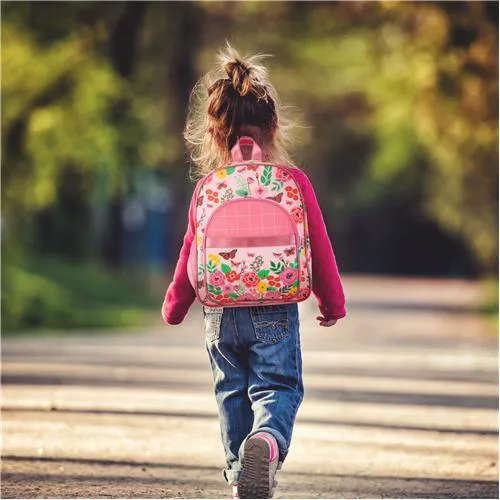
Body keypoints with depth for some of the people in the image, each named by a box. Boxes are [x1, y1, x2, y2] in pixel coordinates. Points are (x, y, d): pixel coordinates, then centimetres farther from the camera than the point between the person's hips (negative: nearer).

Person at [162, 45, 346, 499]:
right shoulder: (294, 183, -4)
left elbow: (192, 253, 6)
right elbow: (318, 247, 2)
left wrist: (174, 305, 21)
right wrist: (332, 302, 15)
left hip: (221, 314, 2)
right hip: (275, 312, -2)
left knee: (232, 392, 17)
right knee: (277, 387, -1)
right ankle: (268, 439, -32)